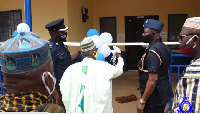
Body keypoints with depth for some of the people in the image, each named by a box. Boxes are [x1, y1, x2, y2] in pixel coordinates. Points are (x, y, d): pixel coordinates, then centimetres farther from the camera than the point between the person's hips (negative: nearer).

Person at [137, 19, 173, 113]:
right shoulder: (164, 48, 8)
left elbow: (153, 80, -26)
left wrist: (142, 101, -21)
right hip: (163, 93, 9)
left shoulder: (153, 51, -21)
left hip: (154, 95, -9)